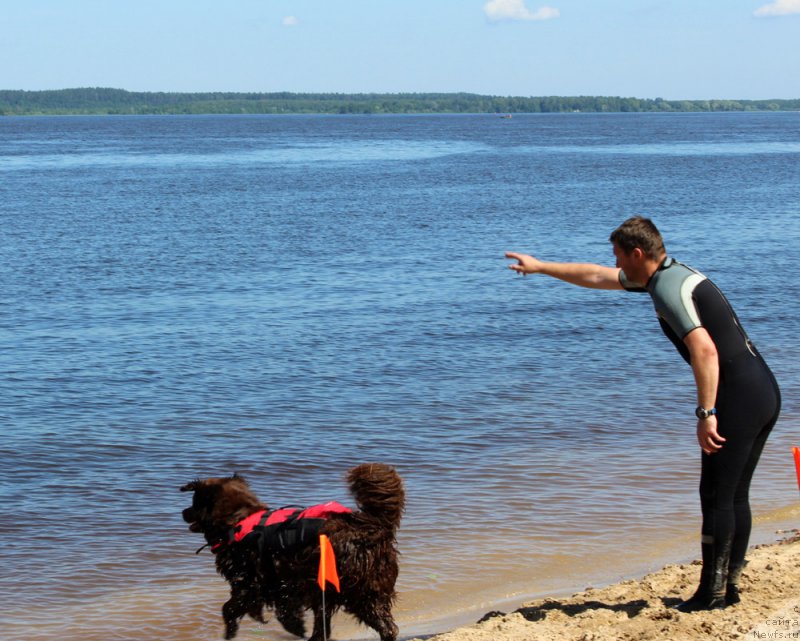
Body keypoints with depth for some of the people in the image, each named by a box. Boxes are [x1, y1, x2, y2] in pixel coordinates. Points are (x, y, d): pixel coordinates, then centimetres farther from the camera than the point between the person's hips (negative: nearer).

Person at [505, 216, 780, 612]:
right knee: (735, 496, 14)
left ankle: (712, 593, 0)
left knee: (717, 497, -4)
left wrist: (707, 413, -27)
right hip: (764, 392, 10)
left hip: (738, 398, -10)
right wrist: (541, 267, 38)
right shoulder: (668, 274, 18)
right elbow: (596, 276, 31)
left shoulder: (669, 289, -14)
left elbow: (705, 348, -27)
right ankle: (729, 585, 19)